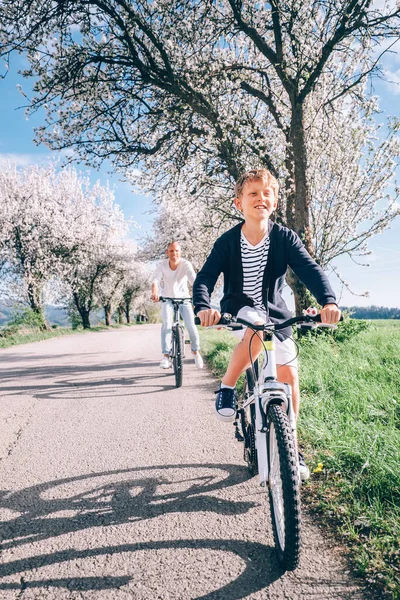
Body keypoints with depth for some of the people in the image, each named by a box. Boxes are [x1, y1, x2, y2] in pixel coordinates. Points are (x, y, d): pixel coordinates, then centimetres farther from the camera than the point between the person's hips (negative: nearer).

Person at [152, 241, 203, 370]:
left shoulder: (186, 264, -20)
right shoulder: (162, 265, -17)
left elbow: (193, 280, -33)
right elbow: (156, 280, -29)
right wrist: (154, 292, -51)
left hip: (184, 298, 0)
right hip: (168, 298, 1)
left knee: (191, 325, -12)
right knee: (167, 324, -21)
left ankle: (196, 351, 13)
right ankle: (166, 355, -16)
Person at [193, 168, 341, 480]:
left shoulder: (285, 237, -10)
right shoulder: (228, 241, -12)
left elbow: (311, 269, -19)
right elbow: (205, 278, -18)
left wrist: (328, 300, -38)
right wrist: (204, 306, -39)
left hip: (274, 310, 2)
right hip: (240, 308, -2)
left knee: (289, 373, -7)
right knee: (257, 327, -37)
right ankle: (227, 387, -14)